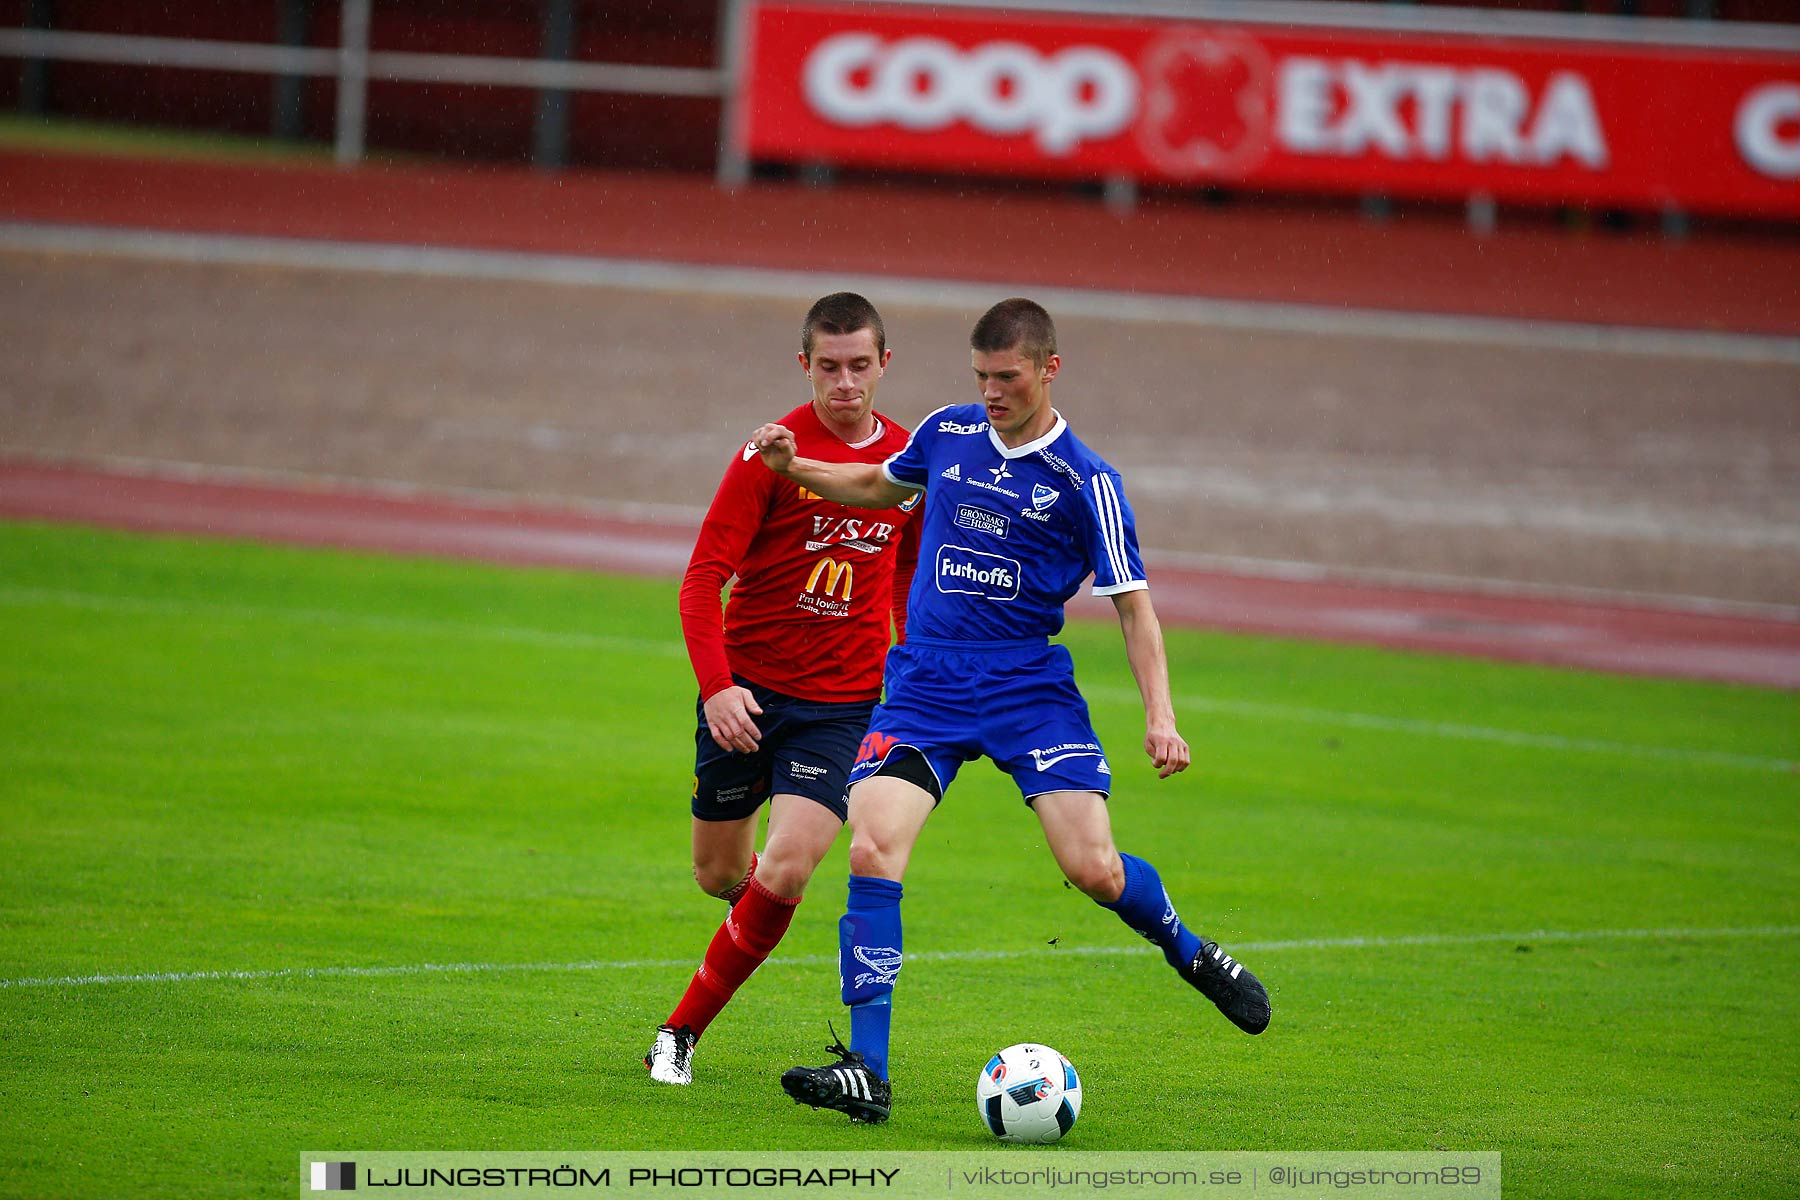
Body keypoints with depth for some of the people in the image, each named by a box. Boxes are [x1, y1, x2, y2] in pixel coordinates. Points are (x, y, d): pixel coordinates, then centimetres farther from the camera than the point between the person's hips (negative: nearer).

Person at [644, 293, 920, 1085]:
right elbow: (702, 579, -11)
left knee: (785, 871, -17)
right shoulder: (771, 455, -9)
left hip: (844, 705, 1)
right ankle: (754, 906, 48)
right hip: (748, 692, -1)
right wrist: (716, 684, -23)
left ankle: (683, 1031, -2)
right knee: (719, 873, 9)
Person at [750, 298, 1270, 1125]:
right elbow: (881, 486, 28)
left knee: (1092, 867, -12)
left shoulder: (1085, 481, -5)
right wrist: (795, 468, 13)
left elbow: (1131, 602, -2)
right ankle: (866, 1071, -17)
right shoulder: (947, 434, 6)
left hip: (1029, 686, -2)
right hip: (923, 686, 2)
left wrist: (1160, 716, -12)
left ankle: (1191, 954, 23)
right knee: (872, 852, -18)